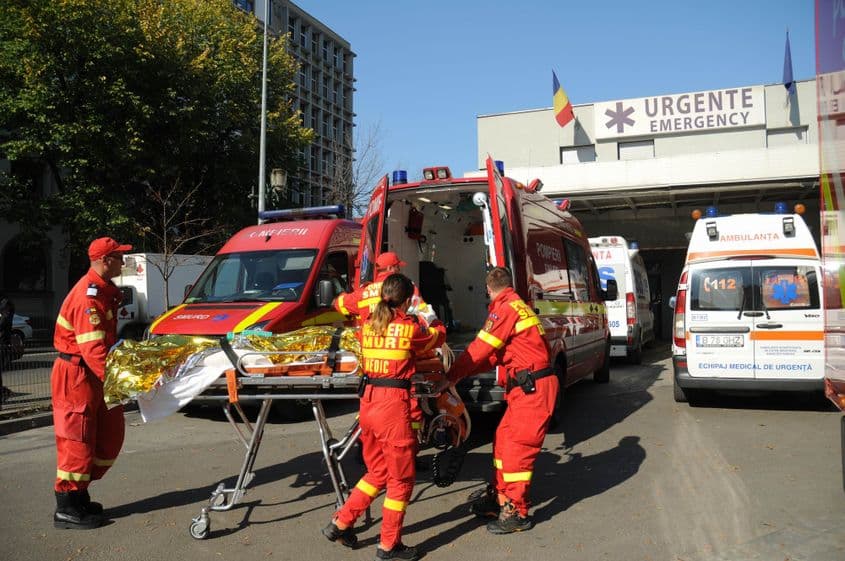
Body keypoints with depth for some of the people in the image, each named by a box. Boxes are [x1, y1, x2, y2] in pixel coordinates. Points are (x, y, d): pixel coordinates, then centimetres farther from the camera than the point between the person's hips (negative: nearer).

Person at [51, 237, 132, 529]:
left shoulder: (104, 290, 12)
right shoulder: (89, 294, -21)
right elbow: (93, 348, -28)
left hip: (94, 375, 10)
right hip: (77, 374, -10)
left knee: (109, 437, 13)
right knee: (78, 441, -2)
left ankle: (78, 494, 24)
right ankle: (67, 509, 8)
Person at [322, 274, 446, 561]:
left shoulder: (369, 325, 7)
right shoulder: (410, 327, -5)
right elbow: (438, 336, 13)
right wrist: (436, 324, 37)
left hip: (368, 401, 6)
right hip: (394, 402, -6)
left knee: (378, 472, 23)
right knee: (401, 478, 9)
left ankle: (340, 522, 25)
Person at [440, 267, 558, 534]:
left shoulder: (505, 309, -12)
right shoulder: (518, 306, 19)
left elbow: (480, 350, -13)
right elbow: (497, 354, 18)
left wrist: (449, 378, -5)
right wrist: (463, 372, 16)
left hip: (532, 388, -10)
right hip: (527, 388, 10)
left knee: (516, 447, -5)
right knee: (503, 440, 14)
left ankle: (517, 513, 4)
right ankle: (500, 496, 26)